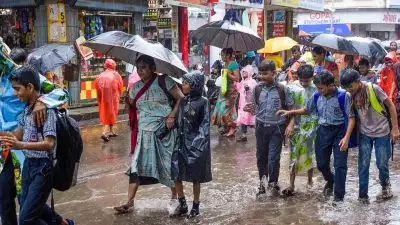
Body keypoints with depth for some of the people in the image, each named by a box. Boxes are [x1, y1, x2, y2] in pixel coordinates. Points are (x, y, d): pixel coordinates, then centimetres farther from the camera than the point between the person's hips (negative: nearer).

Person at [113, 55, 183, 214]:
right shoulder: (136, 87, 9)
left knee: (169, 163, 8)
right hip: (143, 132, 4)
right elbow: (131, 107, 14)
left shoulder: (164, 81, -6)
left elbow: (180, 98, -7)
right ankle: (130, 201, -1)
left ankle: (175, 193, 29)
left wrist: (172, 116, -17)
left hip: (164, 131, -4)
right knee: (136, 165, -3)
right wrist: (126, 101, -6)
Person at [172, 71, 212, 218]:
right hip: (181, 142, 5)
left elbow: (205, 124, -8)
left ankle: (196, 206, 20)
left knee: (195, 177, 6)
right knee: (176, 174, 2)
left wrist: (198, 142, -16)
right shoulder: (182, 101, 5)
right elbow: (178, 121, 11)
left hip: (196, 144, -5)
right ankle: (182, 204, 18)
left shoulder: (203, 102, -8)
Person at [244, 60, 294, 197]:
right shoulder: (257, 89, 1)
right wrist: (251, 109, -12)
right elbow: (256, 108, 10)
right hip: (261, 126, 3)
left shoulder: (282, 89, -7)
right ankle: (262, 184, 26)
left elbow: (290, 108, -1)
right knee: (261, 157, 12)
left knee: (273, 158, -5)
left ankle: (273, 183, 16)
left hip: (276, 127, -3)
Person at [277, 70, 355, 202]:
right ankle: (330, 181, 44)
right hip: (323, 131, 5)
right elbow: (307, 110, 14)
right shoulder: (317, 95, -3)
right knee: (321, 163, 13)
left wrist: (346, 137, -22)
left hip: (339, 131, -5)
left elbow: (351, 117, -14)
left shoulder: (343, 96, -18)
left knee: (340, 165, -1)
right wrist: (290, 113, 4)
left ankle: (339, 195, 12)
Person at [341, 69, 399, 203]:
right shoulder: (351, 95, -5)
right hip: (365, 133, 3)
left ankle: (385, 186, 35)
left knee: (382, 164, 6)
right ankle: (363, 195, 13)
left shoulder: (373, 89, -19)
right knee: (363, 165, 2)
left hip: (381, 132, -3)